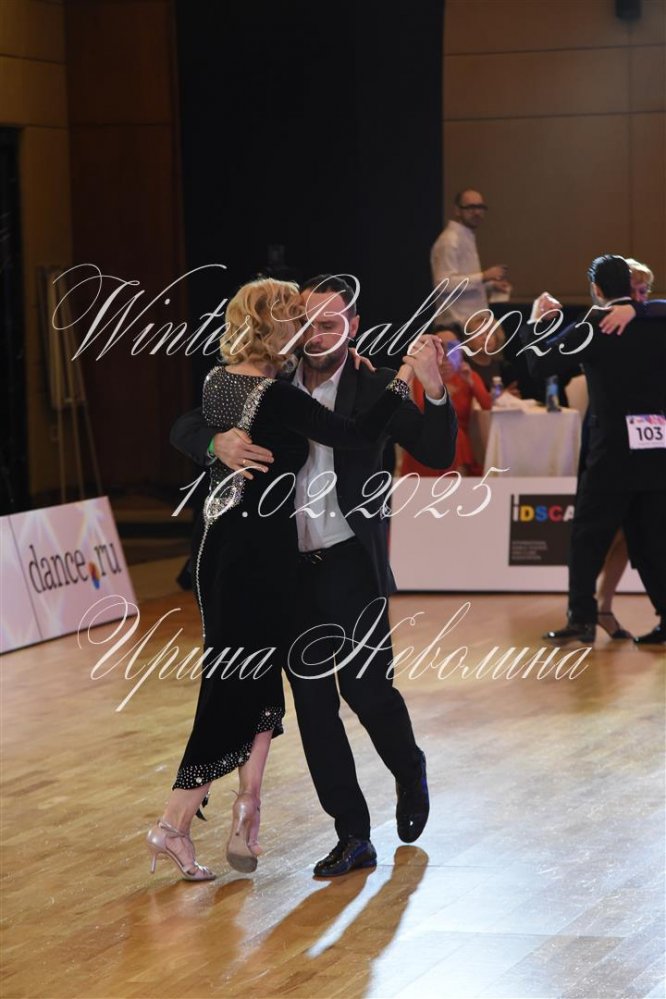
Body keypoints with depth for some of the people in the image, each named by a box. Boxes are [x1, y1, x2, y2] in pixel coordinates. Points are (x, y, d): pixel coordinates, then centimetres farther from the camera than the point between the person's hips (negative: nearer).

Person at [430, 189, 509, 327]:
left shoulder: (468, 237, 17)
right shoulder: (449, 241, -13)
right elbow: (444, 283, -23)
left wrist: (491, 285, 13)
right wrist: (484, 276, -22)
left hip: (473, 321, 9)